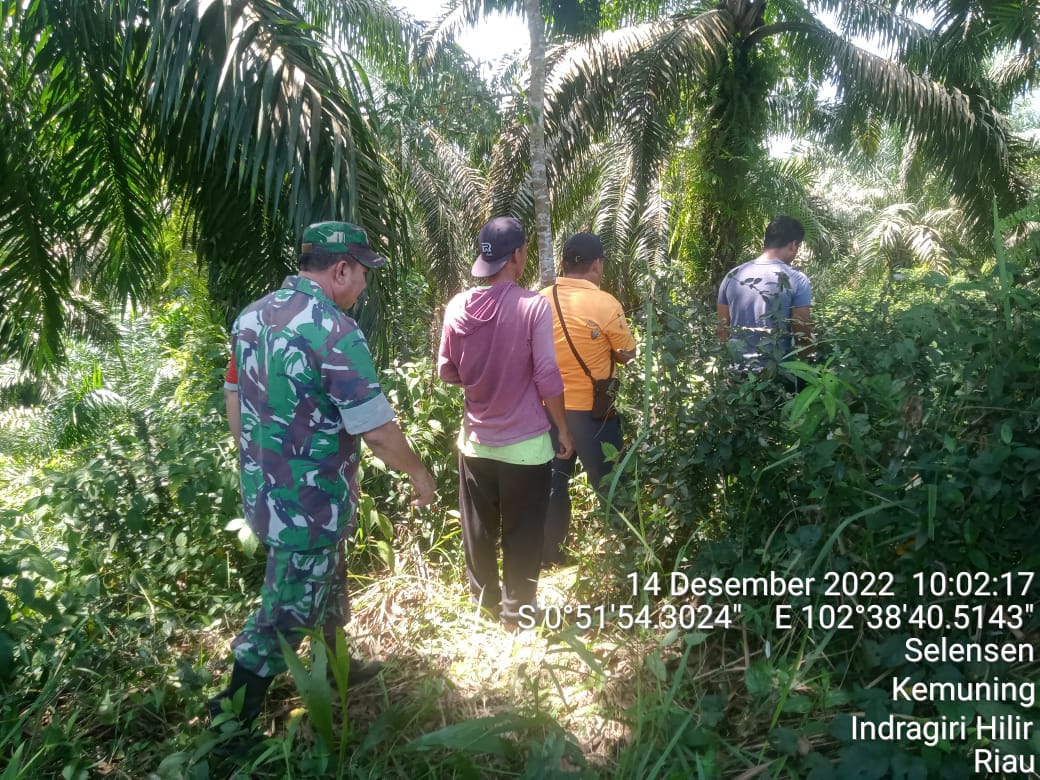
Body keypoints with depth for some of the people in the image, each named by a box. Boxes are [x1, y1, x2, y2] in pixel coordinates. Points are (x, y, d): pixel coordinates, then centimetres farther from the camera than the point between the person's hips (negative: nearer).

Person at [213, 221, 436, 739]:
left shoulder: (252, 316, 2)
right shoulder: (335, 332, -24)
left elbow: (234, 400, 12)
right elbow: (377, 430, -22)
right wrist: (419, 473, -5)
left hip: (263, 495, 8)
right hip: (310, 508, -8)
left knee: (327, 586, 27)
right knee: (282, 618, 8)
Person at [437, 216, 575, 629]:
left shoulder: (458, 307, -4)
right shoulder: (533, 306, -16)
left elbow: (447, 372, 5)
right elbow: (547, 378, -15)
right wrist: (564, 430, -2)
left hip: (476, 439, 4)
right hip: (524, 443, -4)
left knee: (478, 529, 19)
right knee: (522, 533, 12)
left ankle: (485, 598, 38)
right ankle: (516, 610, 26)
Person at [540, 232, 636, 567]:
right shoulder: (606, 304, -15)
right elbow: (627, 355, -6)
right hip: (591, 409, -4)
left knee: (553, 480, 17)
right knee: (608, 481, 10)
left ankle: (549, 552, 27)